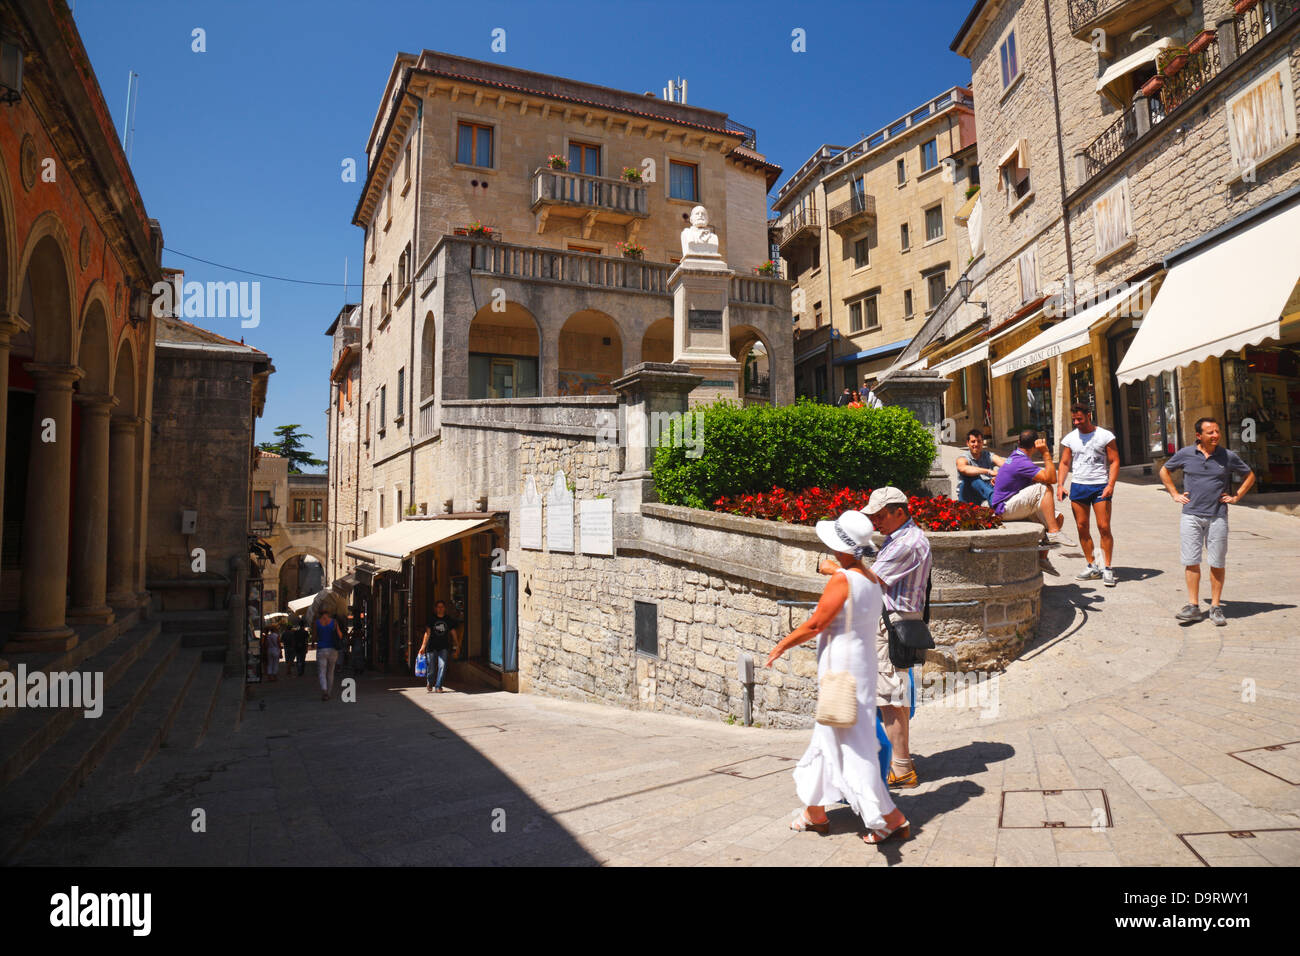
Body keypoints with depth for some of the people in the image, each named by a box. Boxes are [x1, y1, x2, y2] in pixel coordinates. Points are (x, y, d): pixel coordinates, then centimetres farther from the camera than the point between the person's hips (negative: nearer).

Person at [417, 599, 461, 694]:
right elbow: (427, 632, -3)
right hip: (432, 646, -1)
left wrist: (457, 646, 10)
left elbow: (453, 633, 10)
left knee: (442, 666, -10)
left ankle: (438, 686, 1)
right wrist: (423, 646, -10)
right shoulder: (431, 618, 0)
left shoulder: (448, 619, 5)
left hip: (443, 647, 1)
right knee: (431, 667, 5)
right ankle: (429, 685, 30)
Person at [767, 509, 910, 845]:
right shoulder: (871, 580, 7)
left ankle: (887, 818, 7)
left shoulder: (842, 580, -19)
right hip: (861, 660, 10)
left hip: (842, 670, -10)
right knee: (827, 738, 18)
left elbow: (816, 625, -15)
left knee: (852, 745, 0)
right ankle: (815, 812, 29)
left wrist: (782, 645, -3)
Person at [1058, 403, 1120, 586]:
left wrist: (1111, 485, -13)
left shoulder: (1105, 436, 1)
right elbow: (1064, 463, 12)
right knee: (1082, 528, 4)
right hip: (1078, 486, 3)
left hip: (1100, 486, -3)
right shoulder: (1070, 439, 10)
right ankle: (1092, 567, 13)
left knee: (1104, 527, -6)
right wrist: (1060, 484, -2)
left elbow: (1114, 461, -1)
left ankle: (1107, 568, 2)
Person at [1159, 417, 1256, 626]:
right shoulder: (1185, 454, 1)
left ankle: (1216, 607, 13)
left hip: (1217, 517, 0)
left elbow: (1250, 475, 17)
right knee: (1191, 561, -1)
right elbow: (1164, 471, 17)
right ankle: (1193, 606, 5)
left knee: (1218, 563, 3)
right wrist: (1175, 494, 9)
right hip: (1191, 515, 0)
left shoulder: (1228, 456, 2)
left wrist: (1236, 497, 7)